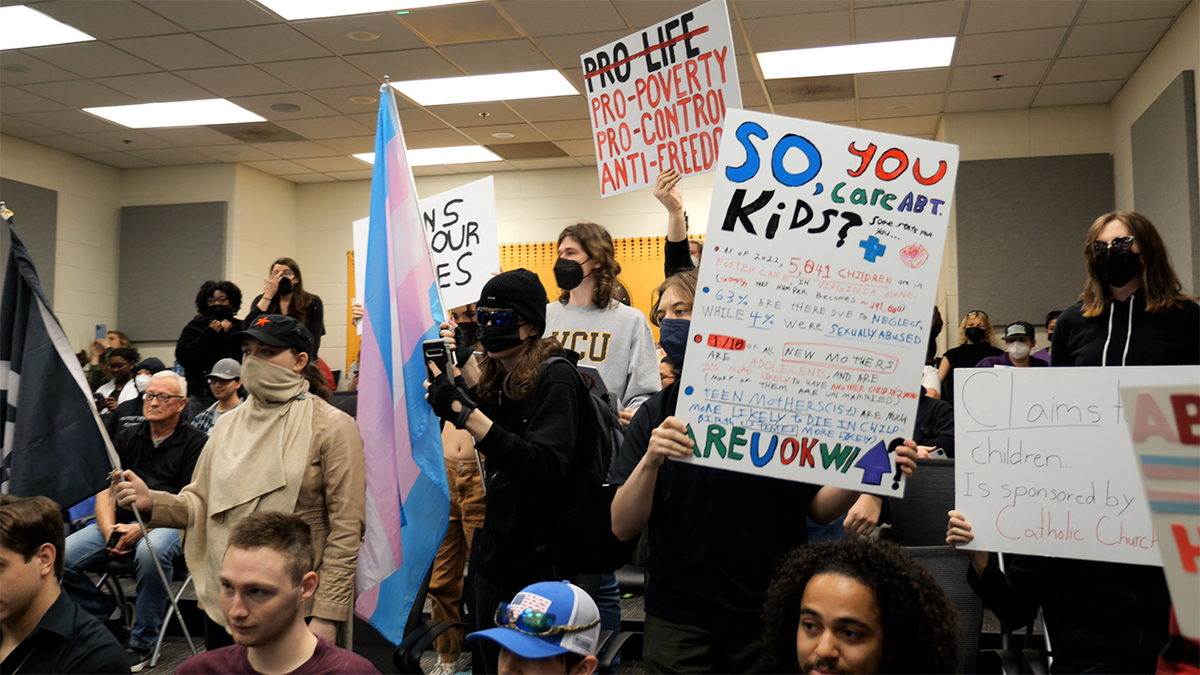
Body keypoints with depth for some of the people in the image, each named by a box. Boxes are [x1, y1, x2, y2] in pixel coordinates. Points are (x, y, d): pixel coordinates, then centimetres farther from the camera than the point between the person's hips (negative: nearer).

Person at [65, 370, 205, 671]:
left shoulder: (195, 443, 1)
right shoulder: (127, 438, 17)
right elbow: (105, 491, 12)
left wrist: (142, 528, -17)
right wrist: (109, 529, -7)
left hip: (166, 523, -5)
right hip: (119, 522, 5)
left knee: (151, 552, -38)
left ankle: (142, 644, -20)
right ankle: (102, 618, 8)